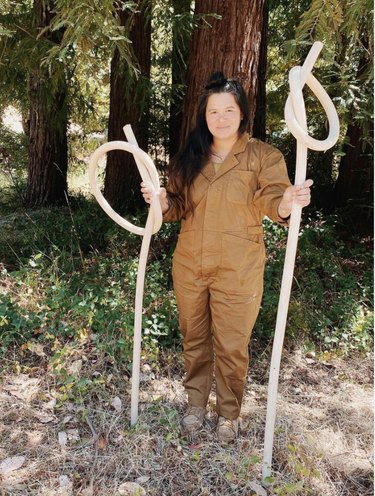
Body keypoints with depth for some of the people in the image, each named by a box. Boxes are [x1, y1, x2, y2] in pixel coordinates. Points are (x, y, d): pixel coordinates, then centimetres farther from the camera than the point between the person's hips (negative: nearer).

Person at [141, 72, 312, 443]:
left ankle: (229, 413, 34)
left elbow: (273, 202, -18)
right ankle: (195, 404, 41)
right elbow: (178, 207, 9)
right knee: (194, 340, 18)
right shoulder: (190, 156, 5)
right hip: (189, 268, 4)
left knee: (232, 347, 8)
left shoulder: (264, 156, -6)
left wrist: (290, 202, -41)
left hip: (237, 273, -3)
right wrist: (161, 199, -13)